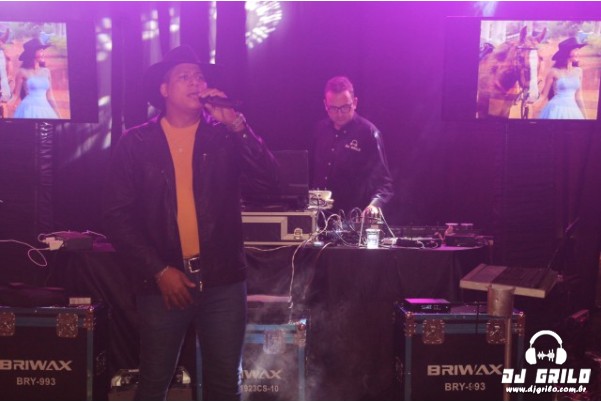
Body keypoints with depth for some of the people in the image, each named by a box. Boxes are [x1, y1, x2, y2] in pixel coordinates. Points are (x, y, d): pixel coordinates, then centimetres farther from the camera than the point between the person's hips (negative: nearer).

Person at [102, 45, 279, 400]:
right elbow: (118, 216, -1)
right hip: (164, 282, -1)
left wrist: (236, 123, -13)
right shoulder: (136, 143, 2)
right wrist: (158, 270, -9)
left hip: (223, 281, 1)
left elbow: (268, 180, -9)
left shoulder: (226, 137, 5)